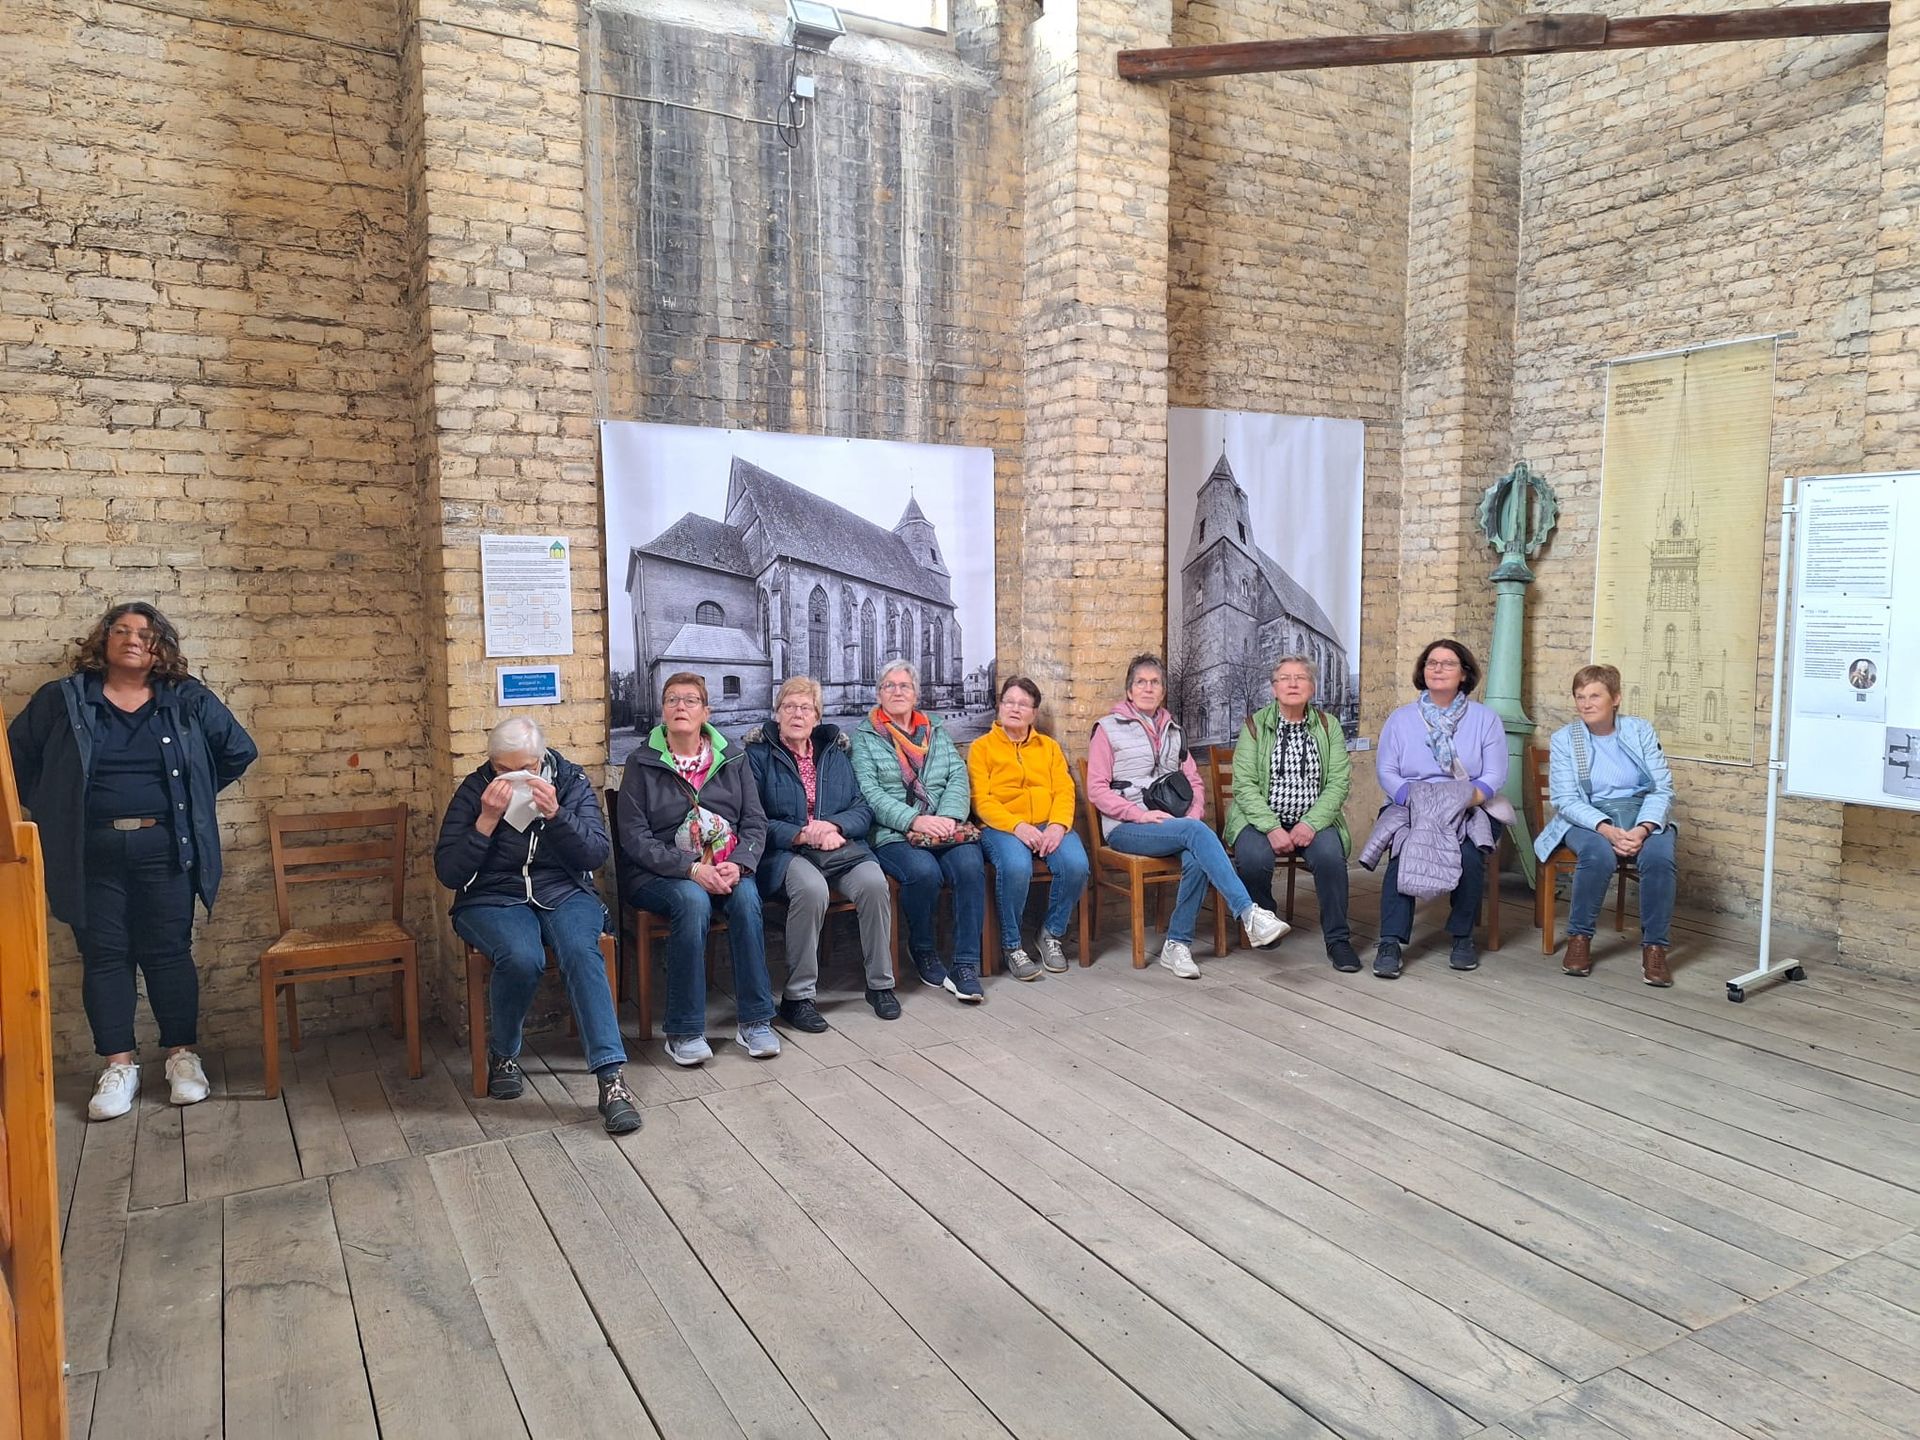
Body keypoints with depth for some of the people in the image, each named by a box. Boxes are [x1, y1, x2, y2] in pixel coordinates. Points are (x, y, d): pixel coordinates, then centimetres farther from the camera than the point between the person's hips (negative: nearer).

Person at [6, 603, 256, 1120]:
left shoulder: (189, 701, 4)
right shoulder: (62, 700, 4)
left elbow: (239, 751, 11)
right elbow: (18, 758, 11)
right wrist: (52, 811, 7)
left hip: (164, 849, 0)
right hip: (90, 853, 1)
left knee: (168, 953, 3)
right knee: (103, 956, 4)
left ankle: (183, 1057, 13)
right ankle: (119, 1068, 13)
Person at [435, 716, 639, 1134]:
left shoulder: (572, 782, 0)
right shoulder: (473, 791, -2)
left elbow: (597, 854, -7)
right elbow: (448, 873, -6)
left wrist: (554, 813, -22)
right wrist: (487, 819, -19)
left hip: (565, 893, 1)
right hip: (493, 899, -1)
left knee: (581, 951, -32)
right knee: (522, 958, -34)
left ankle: (612, 1078, -34)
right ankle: (503, 1054, -3)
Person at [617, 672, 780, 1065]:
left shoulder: (732, 759, 9)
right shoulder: (641, 763, 1)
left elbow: (755, 822, 5)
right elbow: (634, 838, -7)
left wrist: (738, 864, -16)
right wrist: (690, 869, -20)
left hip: (726, 867, 3)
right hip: (659, 874, -2)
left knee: (746, 896, -30)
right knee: (692, 900, -34)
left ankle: (755, 1021, -20)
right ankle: (684, 1031, -25)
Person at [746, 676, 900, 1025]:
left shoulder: (836, 752, 17)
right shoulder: (759, 754, 6)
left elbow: (863, 810, 10)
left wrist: (833, 825, -10)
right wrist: (801, 835, -15)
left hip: (841, 848, 4)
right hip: (786, 852, -3)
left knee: (874, 882, -27)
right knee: (812, 888, -36)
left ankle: (880, 983, -10)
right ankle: (798, 996, -23)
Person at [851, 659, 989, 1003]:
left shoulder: (936, 730, 21)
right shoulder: (863, 736, 9)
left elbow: (958, 777, 9)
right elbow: (869, 791, -5)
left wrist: (948, 817, -12)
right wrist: (914, 820, -18)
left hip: (946, 829, 3)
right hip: (893, 834, -3)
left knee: (970, 866, -28)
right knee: (925, 872, -33)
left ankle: (966, 965, -20)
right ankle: (922, 950, -4)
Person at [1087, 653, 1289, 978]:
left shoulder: (1173, 731, 21)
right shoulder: (1109, 728, 5)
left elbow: (1195, 783, 18)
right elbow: (1097, 790, -3)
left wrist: (1193, 816, -3)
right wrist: (1142, 815, -14)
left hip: (1174, 827, 4)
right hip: (1125, 828, -4)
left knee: (1196, 860, -31)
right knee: (1197, 833, -32)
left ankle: (1177, 944, -20)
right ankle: (1250, 914, -38)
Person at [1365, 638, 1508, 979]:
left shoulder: (1485, 719, 9)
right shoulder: (1400, 719, 11)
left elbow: (1495, 775, 0)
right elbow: (1386, 772, 2)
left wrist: (1469, 798, -20)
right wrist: (1414, 797, -18)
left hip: (1469, 811, 0)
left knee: (1469, 855, -30)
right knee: (1402, 854, -30)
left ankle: (1463, 936, -7)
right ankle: (1390, 943, -28)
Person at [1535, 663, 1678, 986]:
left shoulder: (1641, 729, 6)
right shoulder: (1563, 738, 3)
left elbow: (1662, 788, -1)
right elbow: (1565, 799, -6)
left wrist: (1644, 828, -20)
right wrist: (1606, 829, -23)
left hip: (1643, 813, 1)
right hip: (1588, 818, -1)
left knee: (1659, 855, -31)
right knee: (1598, 854, -34)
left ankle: (1654, 947, -17)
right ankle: (1579, 938, -15)